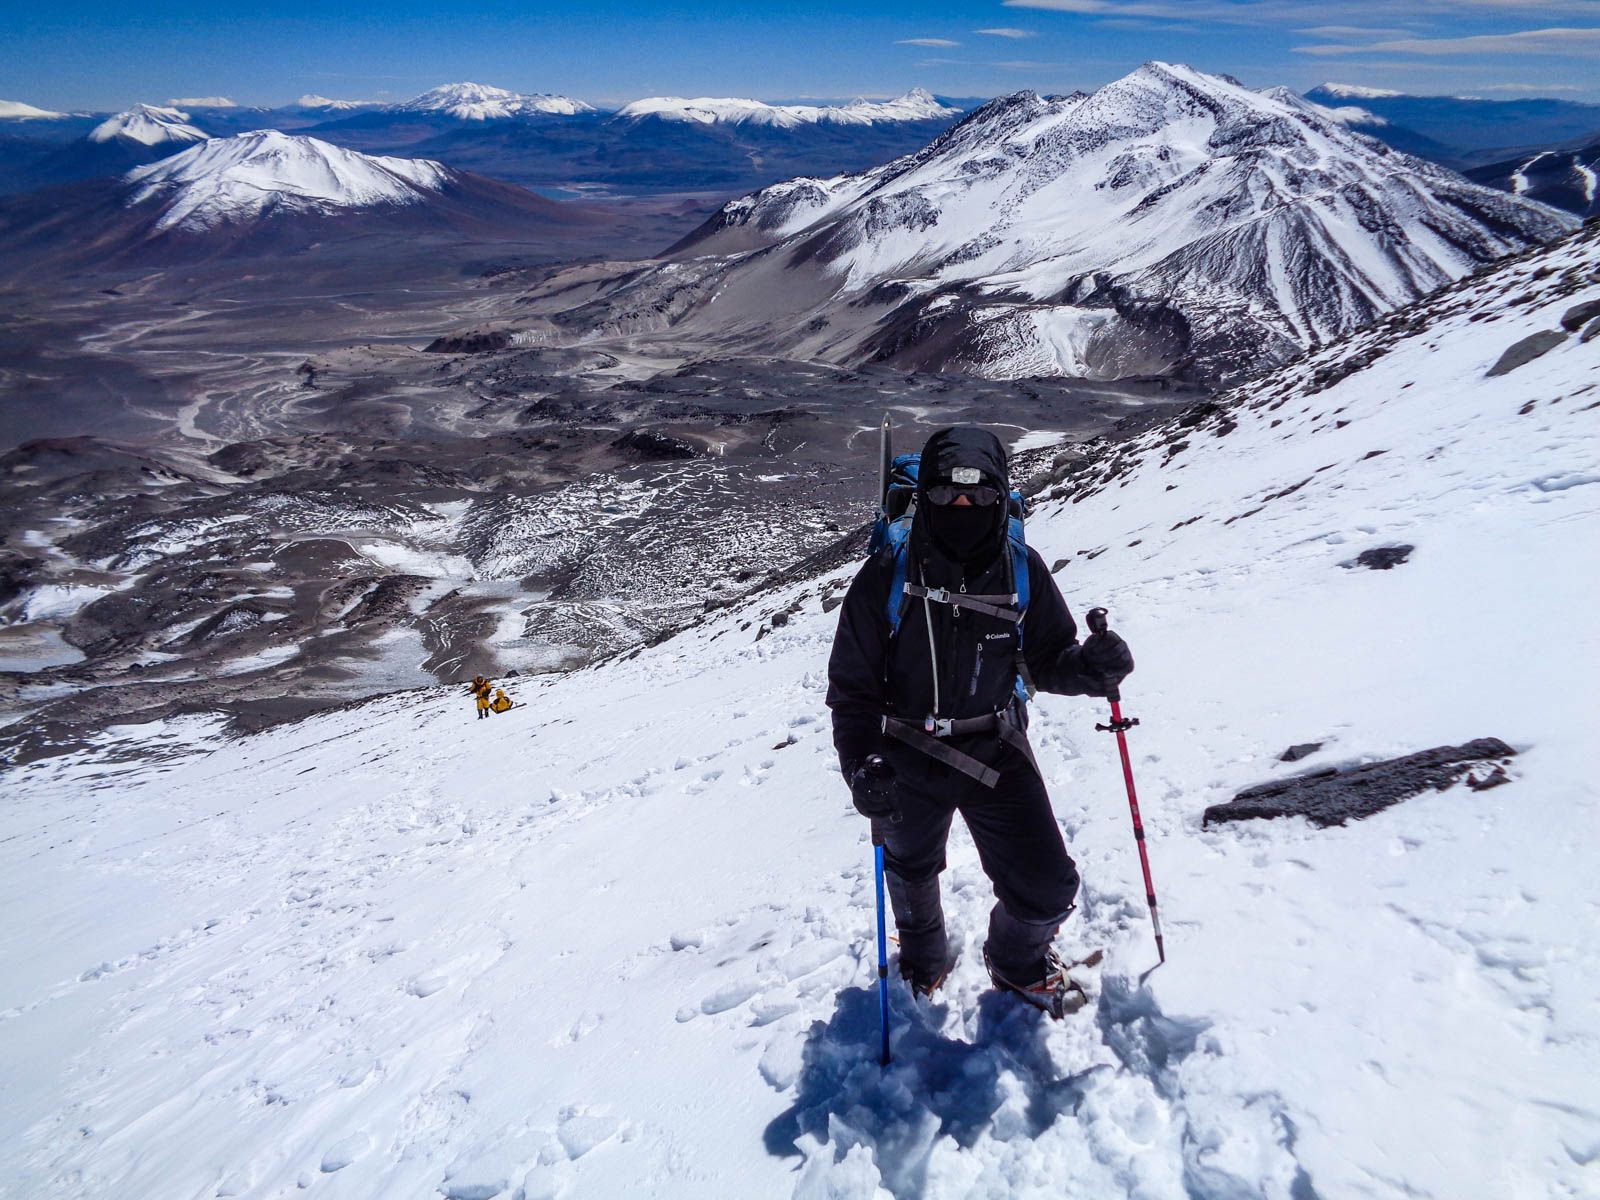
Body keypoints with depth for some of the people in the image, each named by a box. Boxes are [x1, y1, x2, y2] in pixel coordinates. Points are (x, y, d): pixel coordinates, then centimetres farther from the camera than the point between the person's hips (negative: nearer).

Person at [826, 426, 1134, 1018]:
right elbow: (852, 683, -9)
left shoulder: (1021, 571, -10)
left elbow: (1047, 658, 0)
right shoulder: (887, 576, -16)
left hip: (996, 752, 1)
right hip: (908, 761, -1)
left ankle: (1018, 960, 37)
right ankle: (924, 958, 58)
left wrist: (1089, 665, -23)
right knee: (912, 870, 23)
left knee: (1049, 888, -1)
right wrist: (861, 762, -22)